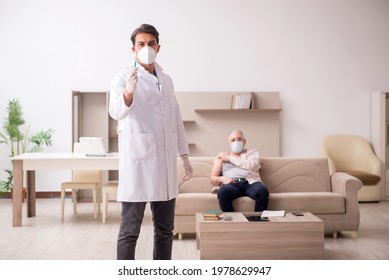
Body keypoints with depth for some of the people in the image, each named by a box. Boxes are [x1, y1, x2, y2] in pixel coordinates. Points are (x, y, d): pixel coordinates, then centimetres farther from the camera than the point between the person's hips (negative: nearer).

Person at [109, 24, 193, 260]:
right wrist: (128, 92, -44)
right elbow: (117, 112, -23)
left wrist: (185, 156, 16)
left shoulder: (166, 79, 14)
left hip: (165, 163, 6)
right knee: (130, 231, 0)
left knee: (165, 229, 12)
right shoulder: (123, 78, -5)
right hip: (138, 162, -6)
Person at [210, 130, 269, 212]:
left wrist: (230, 158, 10)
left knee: (262, 191, -36)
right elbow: (213, 179, 17)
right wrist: (222, 179, -8)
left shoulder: (252, 152, 26)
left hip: (250, 182, 0)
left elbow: (253, 166, 2)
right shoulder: (221, 156, 26)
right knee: (223, 191, -37)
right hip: (232, 184, 0)